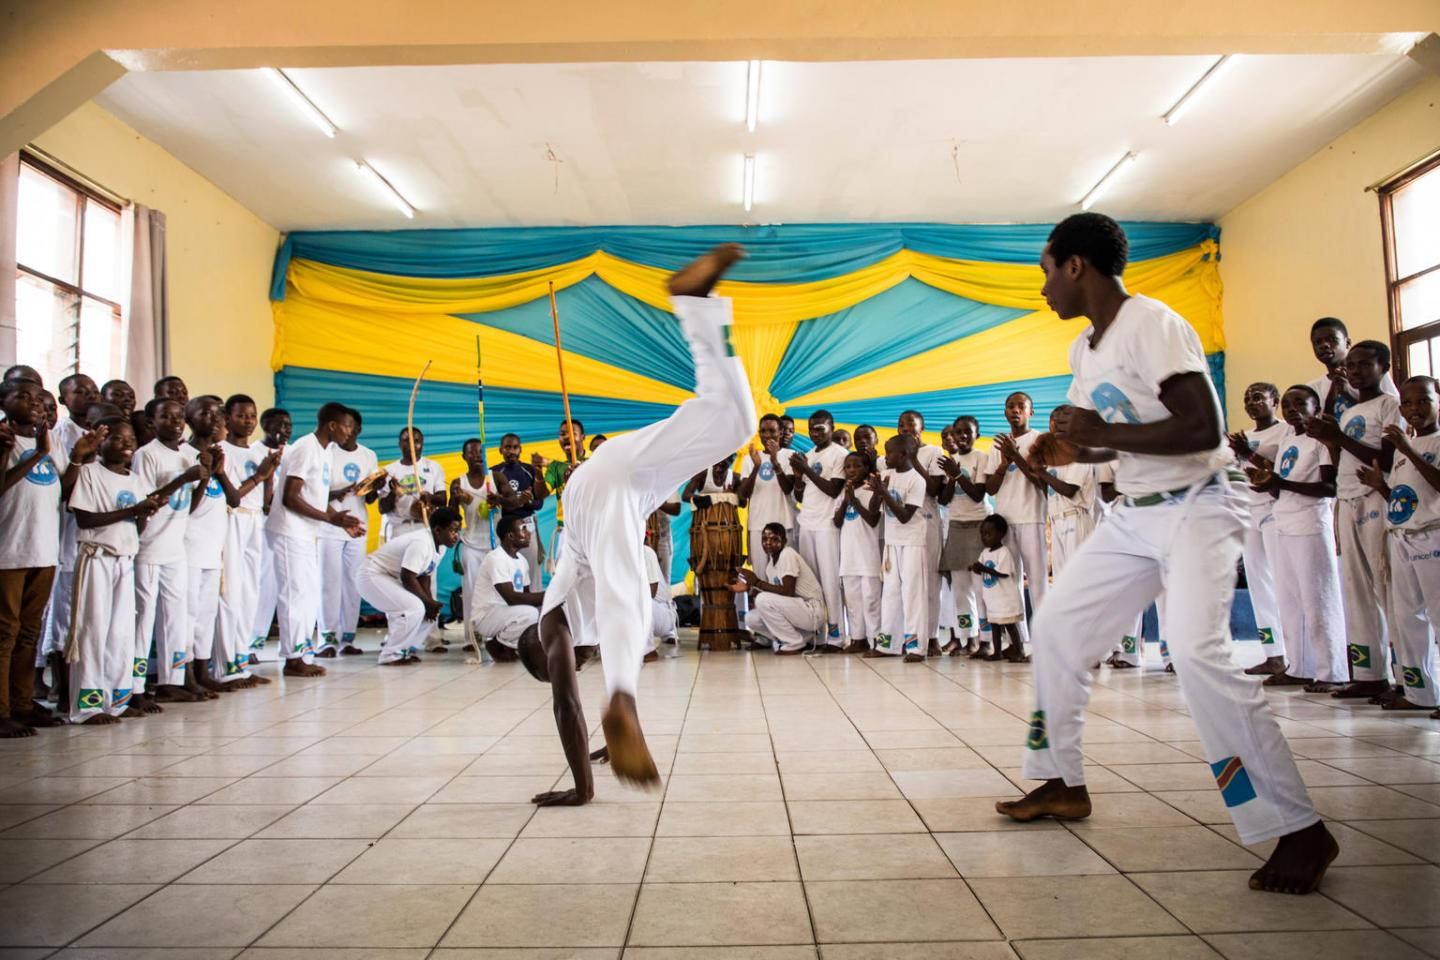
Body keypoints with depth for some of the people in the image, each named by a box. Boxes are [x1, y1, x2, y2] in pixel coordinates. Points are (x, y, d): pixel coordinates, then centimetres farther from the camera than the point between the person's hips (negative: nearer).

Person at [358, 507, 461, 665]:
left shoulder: (440, 547, 1)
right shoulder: (421, 543, -29)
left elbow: (424, 577, 3)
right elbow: (407, 577, -29)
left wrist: (430, 602, -12)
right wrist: (428, 602, -18)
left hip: (392, 578, 10)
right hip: (373, 575, -10)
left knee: (431, 609, 3)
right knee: (414, 608, -24)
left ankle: (407, 649, 13)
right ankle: (390, 655, -11)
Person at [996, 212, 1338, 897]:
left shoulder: (1152, 325, -18)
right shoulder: (1084, 349, 10)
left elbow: (1203, 430, -26)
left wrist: (1100, 434, -22)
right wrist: (1075, 451, 5)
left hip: (1196, 508, -9)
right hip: (1134, 514, 9)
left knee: (1195, 649, -26)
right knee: (1055, 625, 8)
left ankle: (1301, 831, -12)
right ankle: (1062, 784, 21)